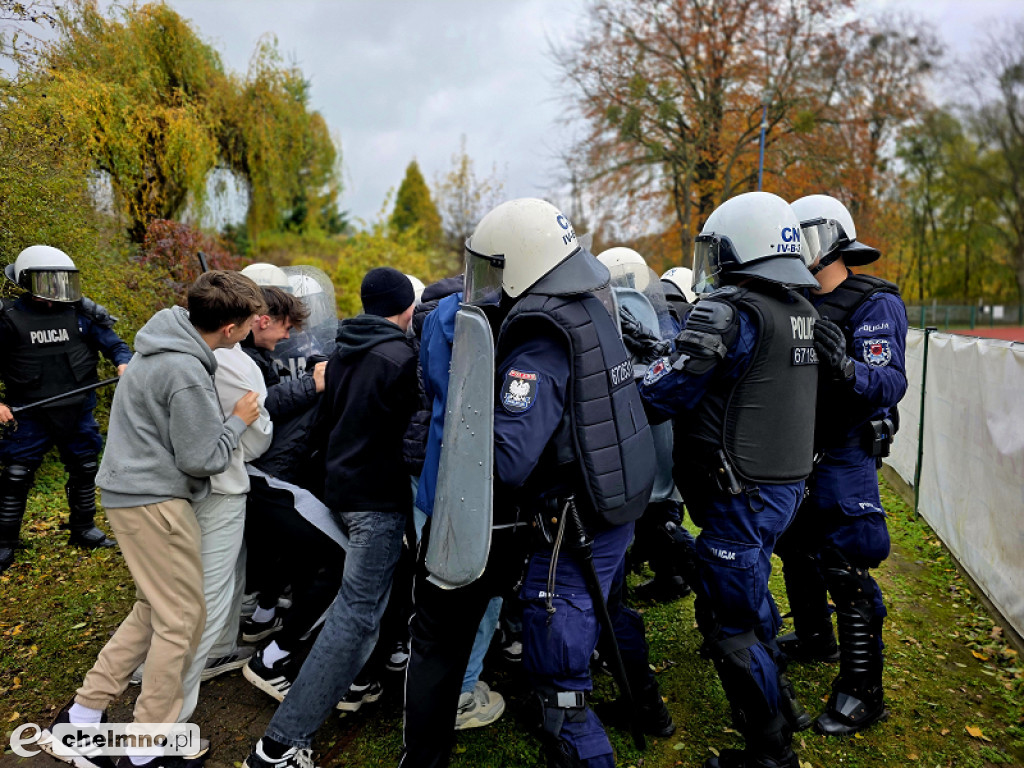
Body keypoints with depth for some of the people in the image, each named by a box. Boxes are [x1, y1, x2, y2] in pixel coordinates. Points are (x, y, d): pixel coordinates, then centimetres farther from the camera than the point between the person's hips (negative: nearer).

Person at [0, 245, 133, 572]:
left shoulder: (81, 313, -4)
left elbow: (112, 343, 1)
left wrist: (124, 362, -20)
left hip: (77, 411, 3)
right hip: (30, 413, -3)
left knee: (85, 469, 14)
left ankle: (83, 529, 34)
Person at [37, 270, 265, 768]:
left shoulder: (164, 340, 5)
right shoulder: (186, 373, -24)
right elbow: (203, 459, -17)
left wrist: (224, 415, 10)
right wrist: (239, 420, -4)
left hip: (131, 489, 10)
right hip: (154, 501, -10)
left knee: (155, 609, 18)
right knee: (182, 619, 2)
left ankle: (80, 718, 25)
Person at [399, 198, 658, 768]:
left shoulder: (540, 344, -22)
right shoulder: (590, 313, 5)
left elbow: (507, 460, -30)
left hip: (575, 526, -9)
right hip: (618, 507, 9)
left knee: (557, 680, 4)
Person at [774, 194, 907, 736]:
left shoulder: (874, 303, -14)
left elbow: (891, 384, -26)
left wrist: (845, 366, -44)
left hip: (844, 456, -8)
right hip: (797, 450, 9)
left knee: (844, 568, -5)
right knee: (796, 548, 20)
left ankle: (862, 692, 9)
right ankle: (815, 638, 42)